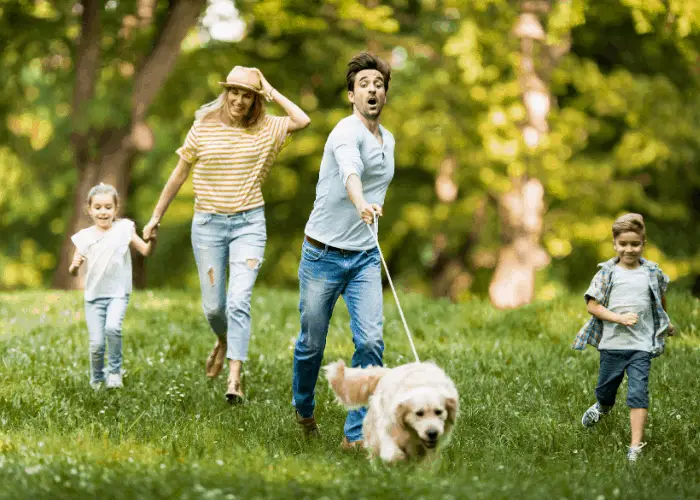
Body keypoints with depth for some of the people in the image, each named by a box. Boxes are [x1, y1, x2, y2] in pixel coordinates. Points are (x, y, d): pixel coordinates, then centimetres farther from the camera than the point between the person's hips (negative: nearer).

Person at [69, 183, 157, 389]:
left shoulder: (123, 229, -1)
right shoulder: (84, 237, 2)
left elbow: (146, 252, -6)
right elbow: (73, 272, 4)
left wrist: (152, 240, -27)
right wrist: (75, 265, -19)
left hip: (118, 293, -2)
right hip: (94, 295, 2)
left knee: (112, 327, -27)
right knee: (97, 343, -4)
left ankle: (115, 370, -7)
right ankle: (96, 379, 22)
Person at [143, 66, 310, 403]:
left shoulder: (265, 129, 0)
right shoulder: (203, 129, 0)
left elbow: (303, 120, -17)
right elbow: (179, 175, 8)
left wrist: (272, 92, -8)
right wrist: (157, 216, 11)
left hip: (249, 223, -1)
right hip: (208, 223, 1)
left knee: (239, 301, -14)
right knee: (213, 305, 7)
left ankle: (235, 378, -17)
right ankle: (224, 340, 42)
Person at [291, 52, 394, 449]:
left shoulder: (388, 140, 9)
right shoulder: (348, 132, -18)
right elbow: (349, 170, -42)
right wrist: (362, 204, -61)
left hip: (365, 257, 5)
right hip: (323, 254, -5)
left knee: (371, 342, -11)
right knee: (313, 343, 8)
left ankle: (357, 433, -6)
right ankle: (304, 409, 36)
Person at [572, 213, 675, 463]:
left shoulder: (652, 272, 2)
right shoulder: (607, 273, -4)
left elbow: (660, 299, 22)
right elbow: (592, 305, -8)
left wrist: (665, 323, 32)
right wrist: (620, 318, -19)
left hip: (641, 345, 0)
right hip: (611, 343, 0)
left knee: (638, 394, -11)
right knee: (605, 390, 17)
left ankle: (635, 447, -9)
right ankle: (602, 408, 53)